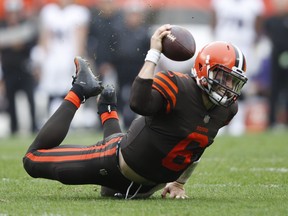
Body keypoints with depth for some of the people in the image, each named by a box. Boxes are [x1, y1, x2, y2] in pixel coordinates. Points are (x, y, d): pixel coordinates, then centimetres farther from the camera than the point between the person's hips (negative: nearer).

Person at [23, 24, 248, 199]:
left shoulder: (226, 109, -5)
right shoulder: (178, 87, -27)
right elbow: (139, 104, -47)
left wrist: (179, 183, 14)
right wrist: (154, 52, -45)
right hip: (116, 161, -7)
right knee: (34, 160, -2)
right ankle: (79, 92, 17)